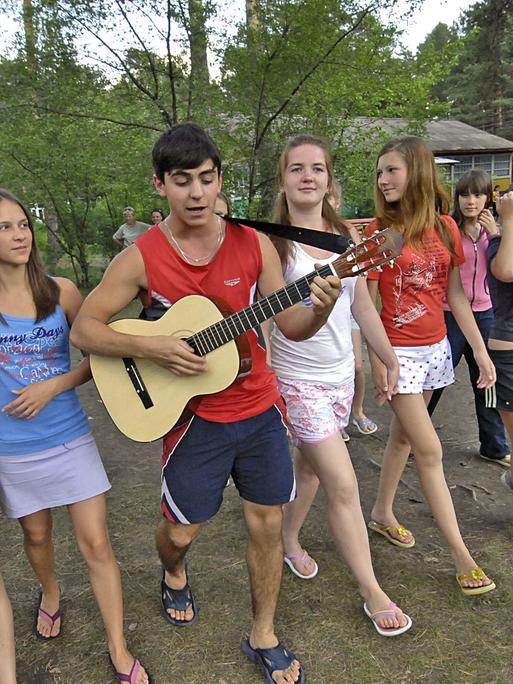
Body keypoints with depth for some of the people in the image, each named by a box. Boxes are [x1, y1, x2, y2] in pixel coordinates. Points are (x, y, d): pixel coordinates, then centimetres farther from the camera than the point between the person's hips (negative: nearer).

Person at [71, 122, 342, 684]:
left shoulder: (254, 245, -4)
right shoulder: (141, 258, -10)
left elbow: (291, 326, -3)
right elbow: (83, 328, -6)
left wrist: (320, 308, -25)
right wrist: (150, 348, -21)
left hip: (259, 409, 2)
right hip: (193, 417, -2)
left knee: (267, 525, 10)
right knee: (181, 530, 12)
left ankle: (263, 638, 34)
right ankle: (173, 574, 51)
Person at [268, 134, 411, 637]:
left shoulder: (346, 235, 4)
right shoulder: (271, 240, -12)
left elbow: (362, 304, 10)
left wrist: (389, 360, 13)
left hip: (341, 373, 6)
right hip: (299, 380, -5)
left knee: (310, 465, 19)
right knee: (343, 485, -2)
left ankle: (289, 541, 43)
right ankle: (372, 592, 13)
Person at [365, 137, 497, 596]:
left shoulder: (446, 227, 3)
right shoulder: (379, 231, -9)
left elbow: (455, 294, 7)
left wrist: (480, 349, 4)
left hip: (436, 348, 5)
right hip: (400, 351, -5)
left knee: (403, 435, 17)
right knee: (429, 451, -2)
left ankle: (383, 513, 37)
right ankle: (462, 556, 9)